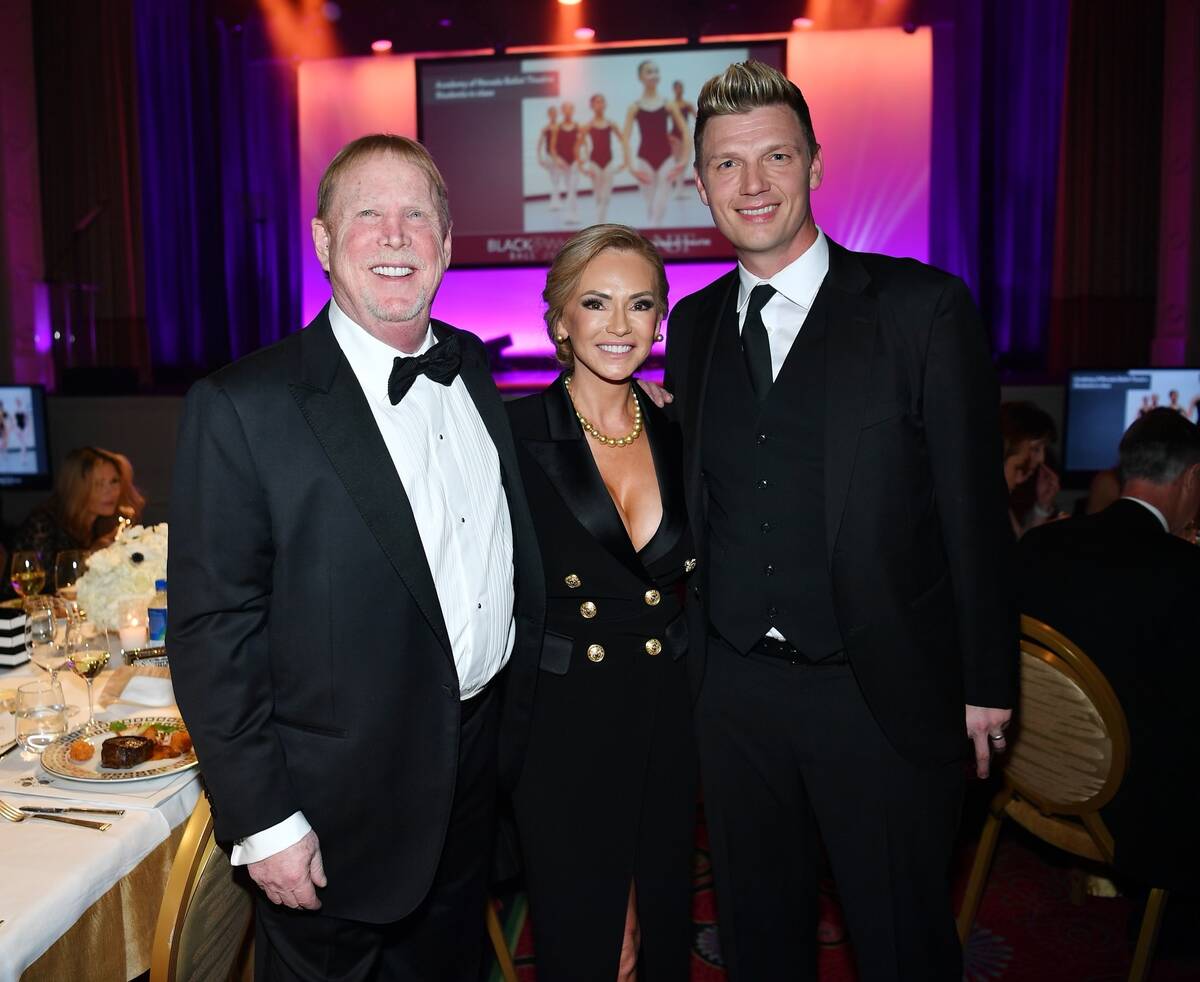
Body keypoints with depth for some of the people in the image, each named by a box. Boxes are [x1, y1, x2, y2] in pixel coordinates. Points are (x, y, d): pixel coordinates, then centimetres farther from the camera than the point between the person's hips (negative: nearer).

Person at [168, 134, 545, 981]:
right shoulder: (242, 407, -17)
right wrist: (263, 823, -15)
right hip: (339, 812, -5)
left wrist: (525, 712, 12)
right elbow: (212, 630, -16)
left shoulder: (472, 368, 3)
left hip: (479, 768, 6)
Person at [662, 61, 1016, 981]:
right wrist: (695, 652, 7)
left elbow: (973, 506, -6)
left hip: (883, 692, -3)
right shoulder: (692, 324, 6)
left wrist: (987, 684, -4)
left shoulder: (923, 308, -8)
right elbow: (699, 500, 9)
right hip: (733, 689, 4)